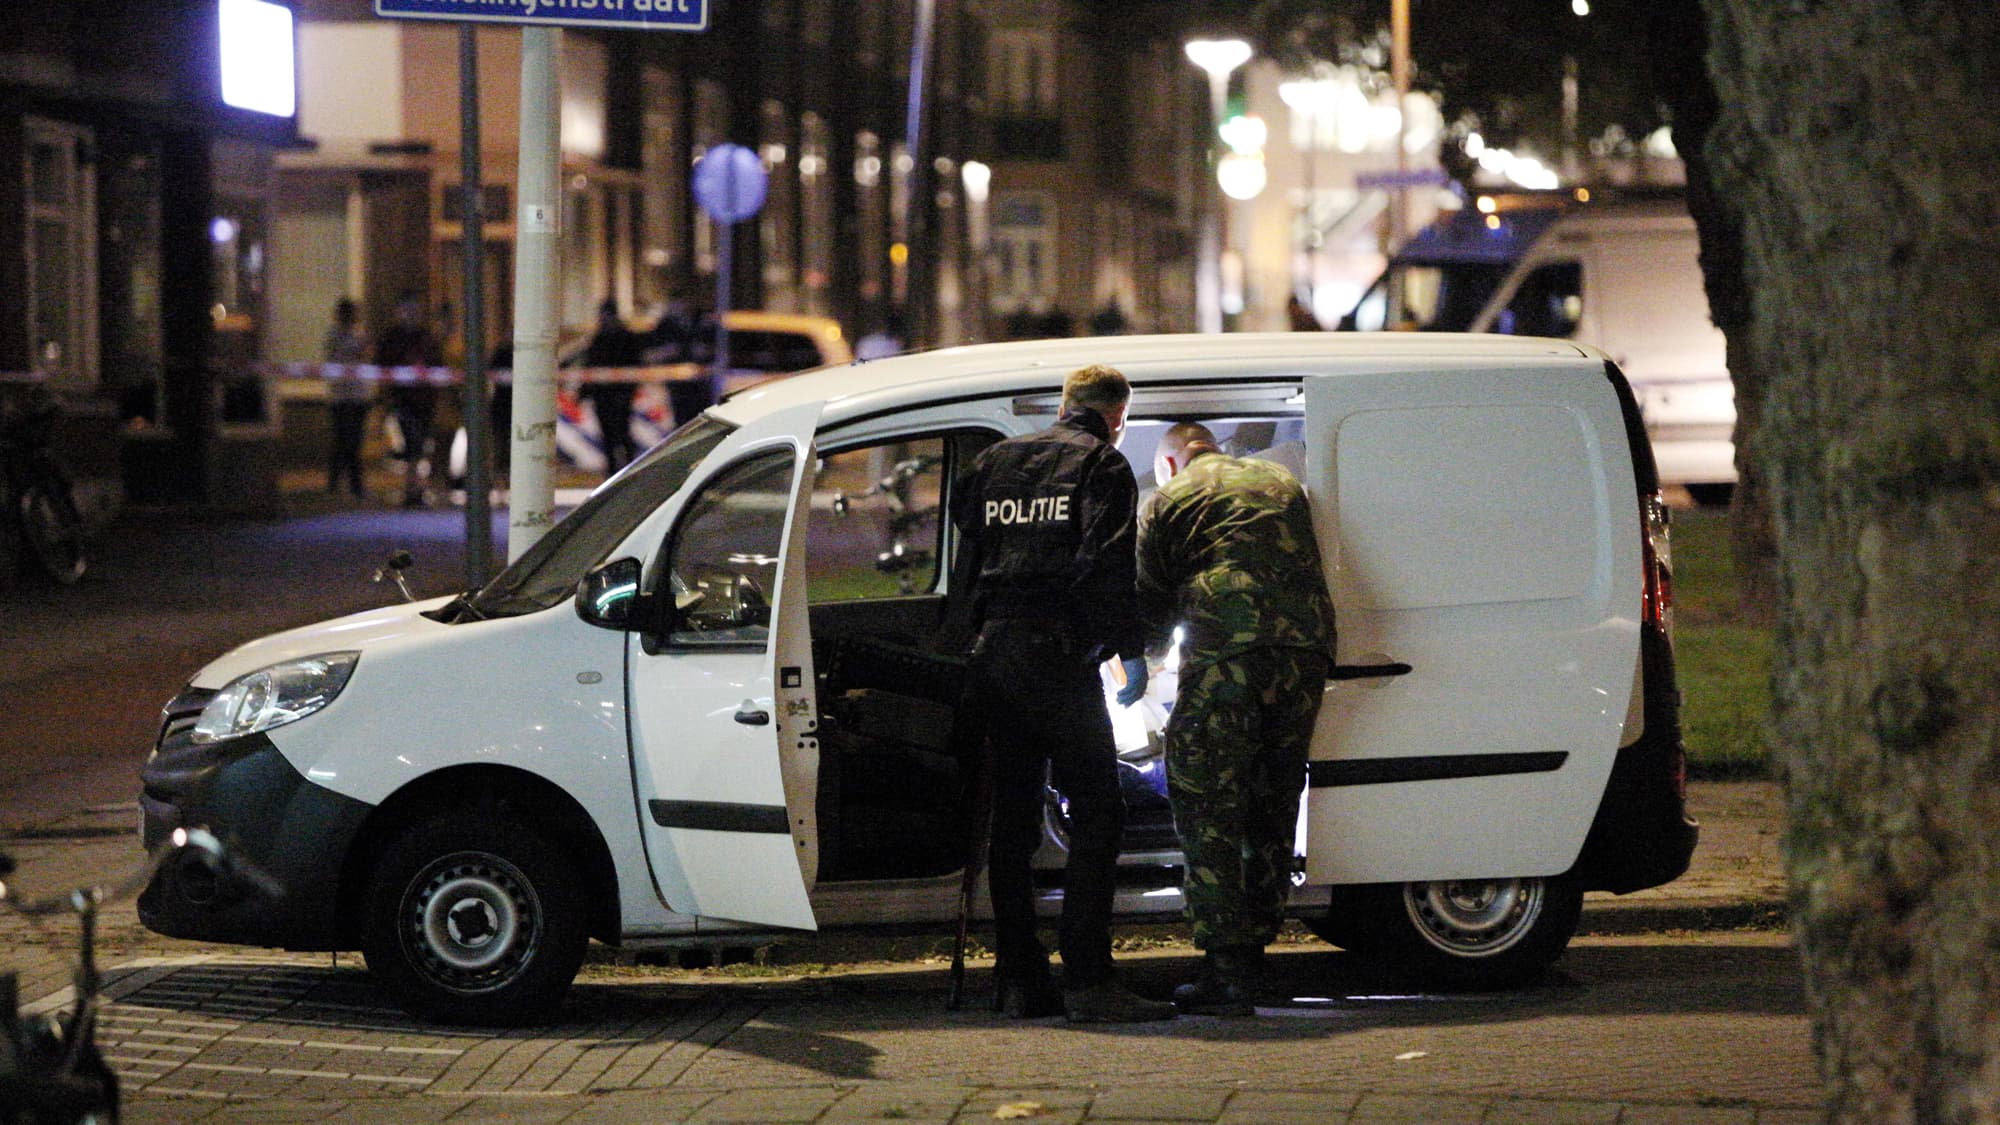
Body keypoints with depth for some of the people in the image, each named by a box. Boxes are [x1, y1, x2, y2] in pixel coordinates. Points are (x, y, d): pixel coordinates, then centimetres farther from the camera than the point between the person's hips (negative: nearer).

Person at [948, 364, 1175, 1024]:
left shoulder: (994, 462, 19)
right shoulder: (1102, 466, 0)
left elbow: (964, 562, 19)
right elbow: (1108, 567, -11)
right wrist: (1132, 650, -6)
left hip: (991, 658, 7)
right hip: (1058, 658, -7)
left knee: (1012, 822, 10)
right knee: (1097, 815, -7)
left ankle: (1019, 982, 9)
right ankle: (1088, 981, -16)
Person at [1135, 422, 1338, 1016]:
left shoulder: (1171, 500, 12)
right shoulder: (1280, 481, 27)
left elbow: (1152, 606, 15)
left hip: (1226, 654, -5)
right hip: (1306, 650, 5)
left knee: (1207, 815, -1)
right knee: (1272, 816, 14)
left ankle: (1226, 973, -8)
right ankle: (1251, 962, 16)